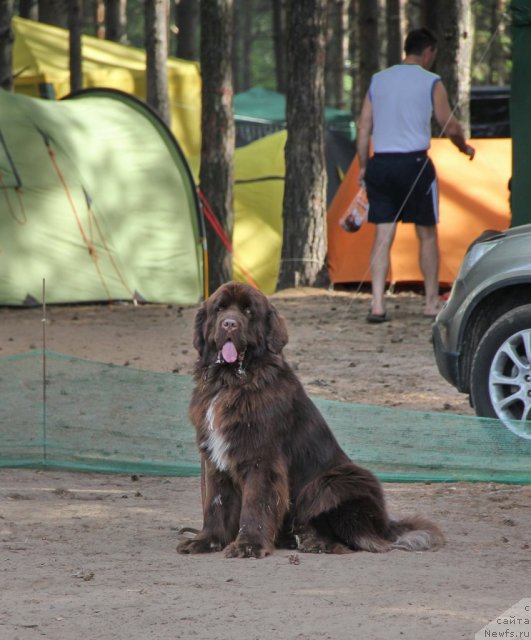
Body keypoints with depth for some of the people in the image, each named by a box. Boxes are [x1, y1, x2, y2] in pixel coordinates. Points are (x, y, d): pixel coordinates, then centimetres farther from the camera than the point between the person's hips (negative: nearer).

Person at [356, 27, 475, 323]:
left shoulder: (378, 80, 11)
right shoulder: (431, 83, -2)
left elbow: (364, 127, 10)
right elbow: (451, 126, 0)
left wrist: (364, 166, 14)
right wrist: (465, 147, 19)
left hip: (380, 163, 4)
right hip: (414, 163, -4)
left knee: (383, 236, 3)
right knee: (427, 235, 10)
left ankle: (378, 304, -8)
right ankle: (432, 302, 15)